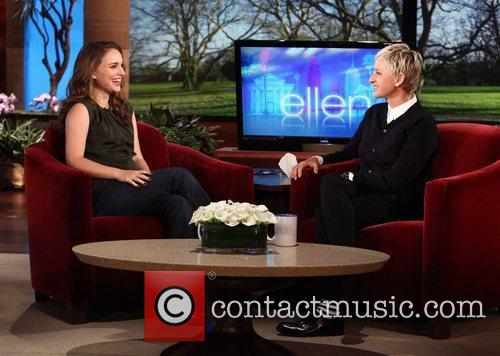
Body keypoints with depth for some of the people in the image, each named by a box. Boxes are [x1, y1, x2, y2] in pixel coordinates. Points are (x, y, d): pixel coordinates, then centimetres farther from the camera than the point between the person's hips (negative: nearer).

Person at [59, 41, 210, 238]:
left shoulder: (125, 109, 26)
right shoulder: (81, 110, 2)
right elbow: (74, 160, -9)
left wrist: (150, 179, -2)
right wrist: (120, 173, -20)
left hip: (131, 187, 7)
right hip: (103, 194, -7)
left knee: (178, 204, -27)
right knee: (181, 176, -23)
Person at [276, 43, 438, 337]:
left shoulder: (422, 123, -8)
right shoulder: (375, 113, 17)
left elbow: (396, 179, -15)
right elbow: (351, 151, 32)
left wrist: (354, 178, -6)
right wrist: (320, 160, 13)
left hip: (399, 205, -7)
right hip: (364, 194, 7)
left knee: (326, 215, -30)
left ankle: (330, 310, -30)